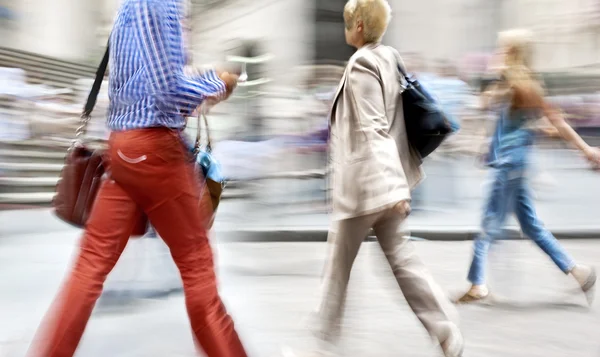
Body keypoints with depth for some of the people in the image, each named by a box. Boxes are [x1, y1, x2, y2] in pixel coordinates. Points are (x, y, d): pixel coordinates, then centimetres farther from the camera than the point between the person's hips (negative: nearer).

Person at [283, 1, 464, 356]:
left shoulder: (361, 65, -16)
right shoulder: (390, 58, 11)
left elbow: (373, 131, -24)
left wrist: (393, 187, -29)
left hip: (364, 182, -9)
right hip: (385, 178, 9)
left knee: (338, 266, 6)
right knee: (399, 255, 13)